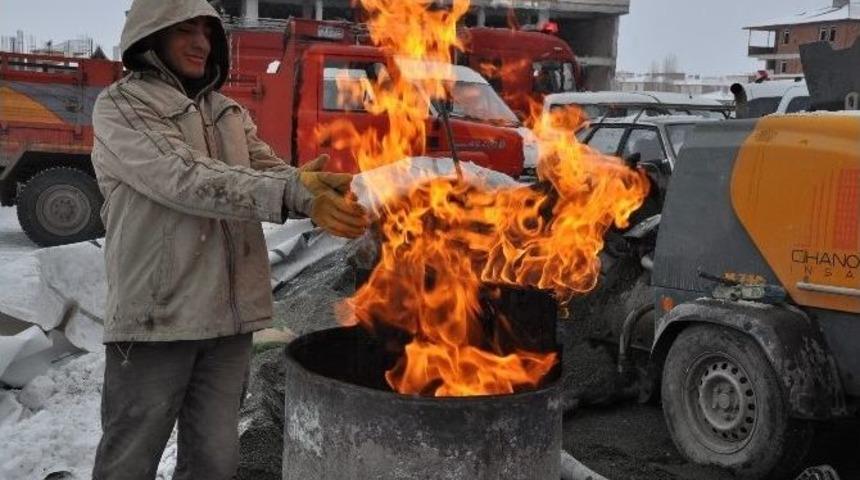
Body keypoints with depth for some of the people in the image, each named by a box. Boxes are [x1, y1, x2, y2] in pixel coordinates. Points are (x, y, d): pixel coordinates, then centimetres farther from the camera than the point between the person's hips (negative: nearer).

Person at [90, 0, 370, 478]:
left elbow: (270, 172, 4)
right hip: (157, 314, -5)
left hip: (230, 313, 6)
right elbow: (184, 179, -19)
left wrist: (327, 194, -19)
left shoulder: (229, 112, 17)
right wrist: (294, 192, -30)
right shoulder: (120, 106, -4)